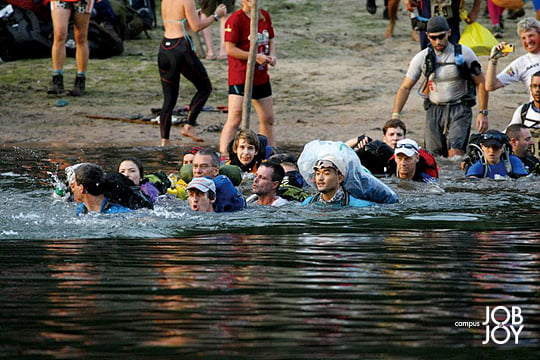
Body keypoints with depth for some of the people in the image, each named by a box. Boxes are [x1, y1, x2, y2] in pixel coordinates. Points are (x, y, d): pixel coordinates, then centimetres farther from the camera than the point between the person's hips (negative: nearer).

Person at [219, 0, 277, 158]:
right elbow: (230, 49, -17)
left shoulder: (265, 16, 10)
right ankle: (223, 154, -17)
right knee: (234, 119, -14)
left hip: (261, 77, 7)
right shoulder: (235, 19, -13)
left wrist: (271, 55, 0)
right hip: (240, 77, -7)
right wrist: (256, 57, -20)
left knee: (268, 119, 14)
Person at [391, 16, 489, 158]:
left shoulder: (464, 53, -4)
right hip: (434, 111, 3)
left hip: (459, 109, -3)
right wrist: (395, 115, -5)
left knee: (455, 152, -22)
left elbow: (480, 83, 2)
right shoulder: (422, 58, 2)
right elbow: (405, 88, 6)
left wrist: (483, 113, -4)